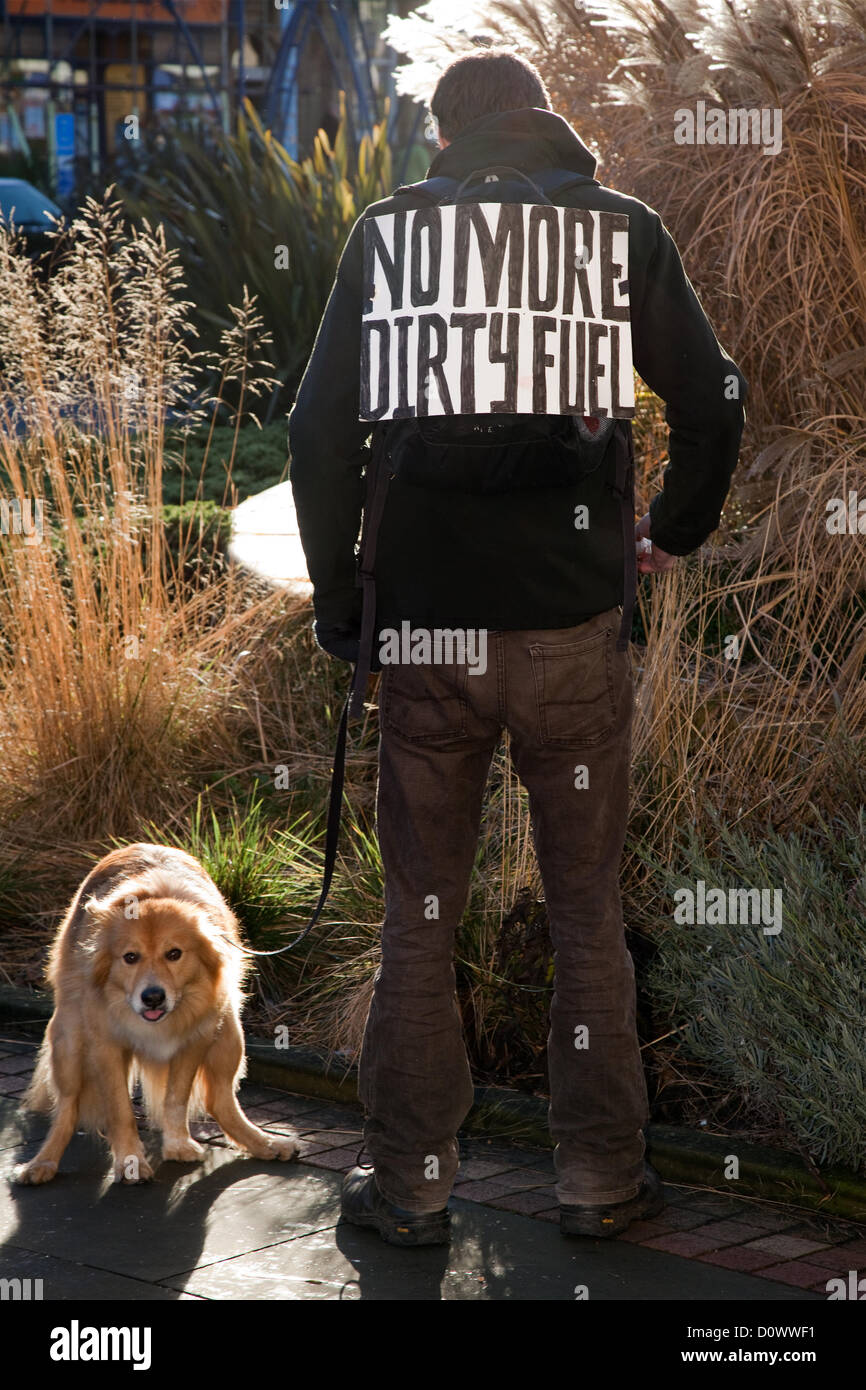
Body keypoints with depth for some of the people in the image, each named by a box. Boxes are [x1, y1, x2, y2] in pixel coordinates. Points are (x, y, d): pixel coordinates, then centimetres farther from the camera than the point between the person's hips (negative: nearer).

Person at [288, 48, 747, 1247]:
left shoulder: (389, 234, 3)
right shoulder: (622, 230, 3)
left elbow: (321, 429, -1)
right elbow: (714, 397, 4)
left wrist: (339, 603, 8)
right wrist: (676, 532, 20)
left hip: (427, 633, 0)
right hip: (575, 629, 0)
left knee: (420, 919, 10)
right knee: (587, 913, 11)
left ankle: (411, 1186, 16)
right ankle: (602, 1179, 17)